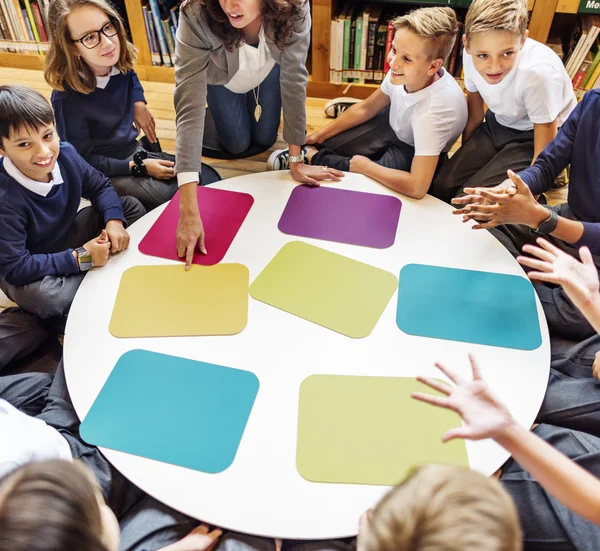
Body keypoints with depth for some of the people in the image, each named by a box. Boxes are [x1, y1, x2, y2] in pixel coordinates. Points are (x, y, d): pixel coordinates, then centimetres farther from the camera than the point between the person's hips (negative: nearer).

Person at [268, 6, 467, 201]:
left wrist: (364, 165, -30)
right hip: (394, 125, 5)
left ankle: (311, 157, 4)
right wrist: (320, 135, 3)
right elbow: (366, 108, -2)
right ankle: (310, 151, 30)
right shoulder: (403, 71, -23)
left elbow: (417, 187, -43)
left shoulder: (436, 106, -40)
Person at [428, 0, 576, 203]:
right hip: (498, 125, 5)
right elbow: (474, 117, 1)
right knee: (441, 188, -7)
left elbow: (545, 153, -24)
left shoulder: (538, 72, -34)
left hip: (532, 137, -5)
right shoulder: (472, 55, -19)